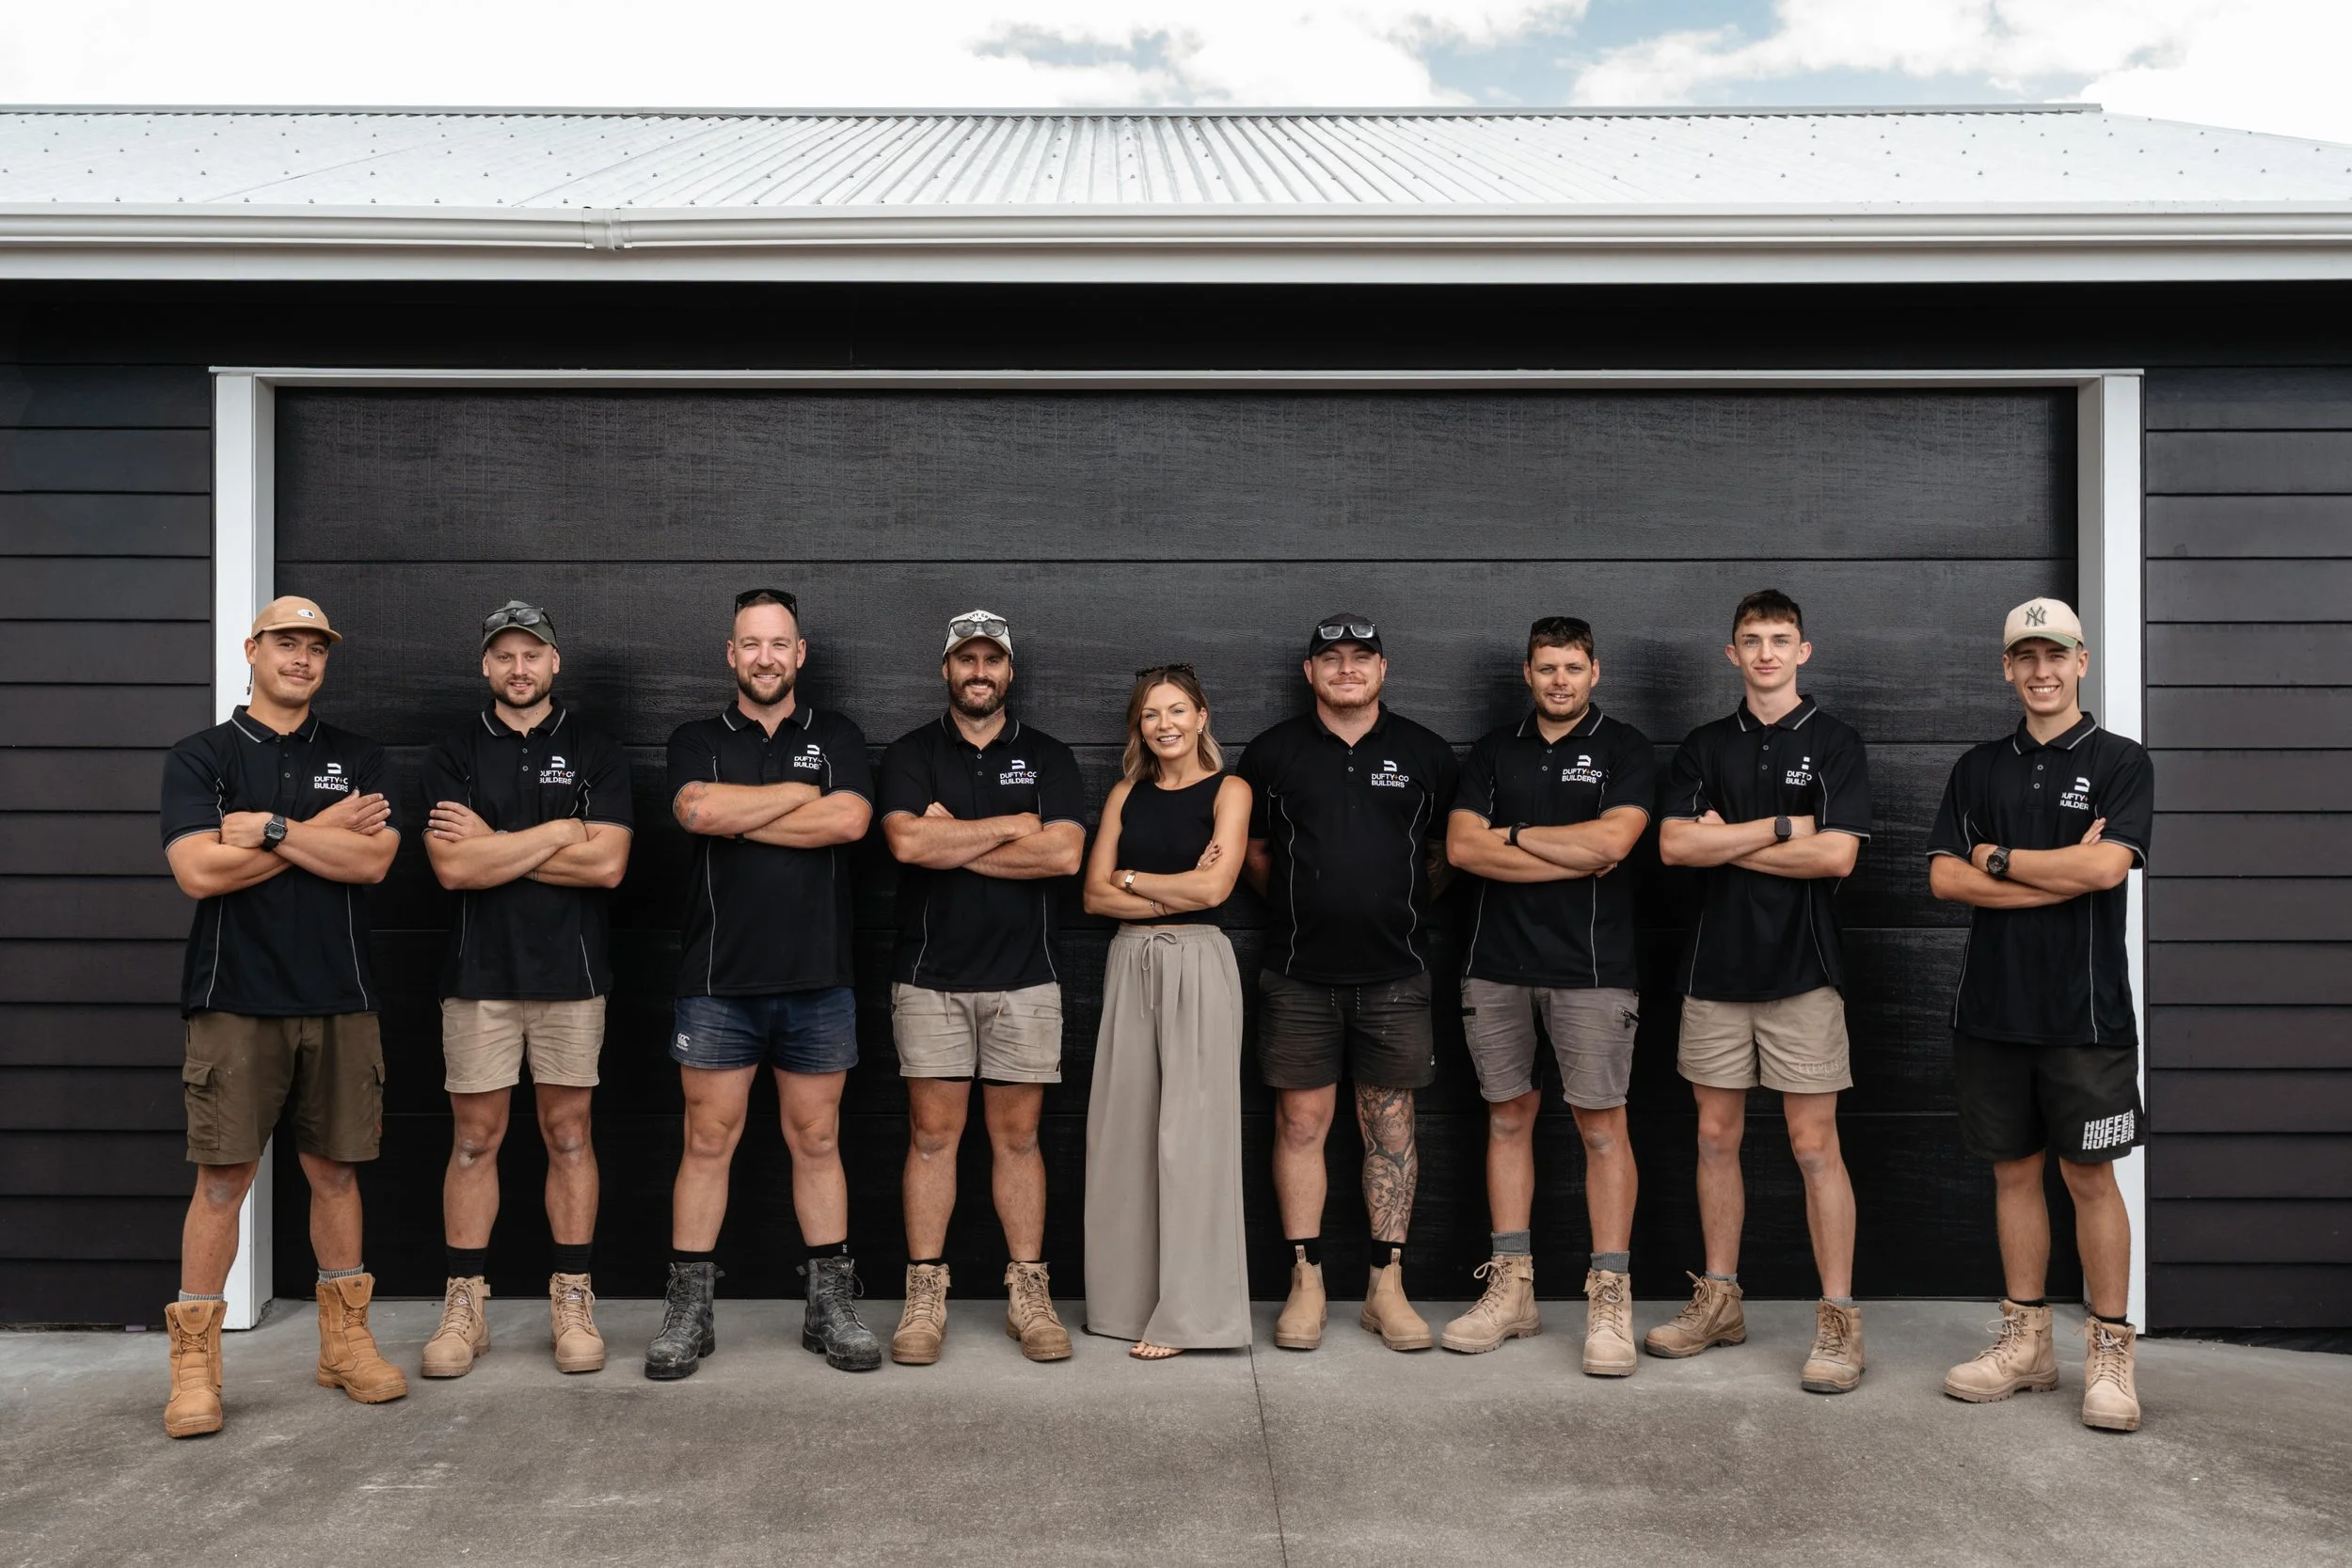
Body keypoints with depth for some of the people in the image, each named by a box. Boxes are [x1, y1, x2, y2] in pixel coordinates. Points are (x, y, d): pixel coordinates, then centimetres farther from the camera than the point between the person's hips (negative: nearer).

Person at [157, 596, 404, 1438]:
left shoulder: (358, 757, 10)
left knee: (335, 1171, 9)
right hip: (236, 1002, -2)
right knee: (221, 1179, -1)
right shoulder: (201, 757, 4)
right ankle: (194, 1363, 10)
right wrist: (322, 833, -7)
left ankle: (345, 1340, 20)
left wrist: (268, 827, -11)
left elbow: (373, 859, -6)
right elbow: (199, 870, -11)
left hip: (340, 1001, 2)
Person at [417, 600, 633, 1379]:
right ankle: (464, 1305, 14)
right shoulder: (454, 755, 6)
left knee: (568, 1133, 5)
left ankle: (572, 1300, 14)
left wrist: (495, 845, -8)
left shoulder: (594, 751, 5)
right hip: (479, 972, 1)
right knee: (475, 1137, 4)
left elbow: (607, 862, -8)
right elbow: (453, 868, -8)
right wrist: (561, 832, -10)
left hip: (571, 971, 0)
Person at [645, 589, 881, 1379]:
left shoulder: (838, 737, 8)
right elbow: (700, 810, -14)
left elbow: (849, 819, -11)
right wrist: (803, 793, -7)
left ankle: (831, 1306, 17)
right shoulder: (697, 741, 8)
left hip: (817, 982, 1)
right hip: (718, 981, 0)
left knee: (817, 1142, 8)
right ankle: (688, 1312, 15)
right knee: (707, 1142, 4)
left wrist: (739, 817, -10)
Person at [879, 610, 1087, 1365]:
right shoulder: (910, 754, 5)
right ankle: (924, 1297, 12)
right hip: (930, 976, 0)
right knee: (932, 1135, 3)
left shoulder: (1049, 757, 7)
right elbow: (907, 841, -14)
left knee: (1018, 1135, 6)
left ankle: (1028, 1294, 14)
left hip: (1023, 977, 1)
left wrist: (954, 842, -9)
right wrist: (1009, 828, -9)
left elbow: (1064, 853, -10)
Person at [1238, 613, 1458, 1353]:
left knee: (1391, 1126, 6)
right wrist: (1298, 905, 8)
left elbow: (1447, 850, 13)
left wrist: (1400, 903, 5)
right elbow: (1252, 850, 12)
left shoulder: (1425, 753, 6)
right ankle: (1305, 1284, 14)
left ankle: (1387, 1286, 15)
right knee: (1301, 1123, 3)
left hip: (1395, 970, 1)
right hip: (1299, 972, 0)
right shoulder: (1271, 753, 5)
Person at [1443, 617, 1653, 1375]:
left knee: (1601, 1122, -3)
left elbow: (1612, 839, -15)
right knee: (1508, 1117, 8)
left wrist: (1514, 836, -4)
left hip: (1591, 964, -3)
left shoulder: (1623, 747, 2)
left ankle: (1610, 1298, 4)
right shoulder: (1494, 750, 11)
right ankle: (1511, 1288, 17)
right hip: (1497, 963, 4)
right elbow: (1462, 846, -2)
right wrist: (1573, 858, -8)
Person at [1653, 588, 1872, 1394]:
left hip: (1802, 971, -4)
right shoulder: (1705, 747, 9)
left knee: (1815, 1145, -2)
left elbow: (1836, 853, -13)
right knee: (1717, 1138, 10)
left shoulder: (1835, 744, 0)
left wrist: (1729, 839, -8)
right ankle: (1719, 1302, 22)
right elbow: (1674, 844, -5)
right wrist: (1780, 828, -10)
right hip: (1715, 969, 4)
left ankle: (1839, 1319, 6)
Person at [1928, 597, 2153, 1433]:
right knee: (2014, 1171, 10)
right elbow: (1945, 877, -1)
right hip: (1993, 1009, 4)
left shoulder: (2120, 761, 0)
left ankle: (2109, 1354, 13)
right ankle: (2025, 1343, 21)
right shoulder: (1979, 769, 10)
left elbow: (2106, 866, -16)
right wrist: (2060, 874, -10)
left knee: (2090, 1178, 2)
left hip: (2084, 1012, -4)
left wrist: (1998, 858, -6)